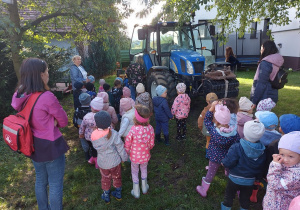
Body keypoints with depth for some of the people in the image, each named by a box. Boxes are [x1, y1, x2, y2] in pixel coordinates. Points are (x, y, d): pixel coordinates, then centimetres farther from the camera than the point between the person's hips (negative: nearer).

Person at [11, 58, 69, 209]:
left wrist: (50, 122, -2)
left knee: (40, 181, 25)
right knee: (55, 184, 11)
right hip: (51, 146, -8)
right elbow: (64, 121, -14)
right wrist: (53, 122, -1)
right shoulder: (47, 97, -26)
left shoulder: (19, 95, -5)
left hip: (34, 145, 8)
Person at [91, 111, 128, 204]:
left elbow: (95, 147, -6)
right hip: (115, 161, -1)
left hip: (102, 162, 1)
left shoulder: (93, 136, -22)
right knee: (117, 177, 24)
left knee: (105, 179, 25)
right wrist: (124, 157, -1)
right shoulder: (113, 134, -26)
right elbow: (120, 148, -17)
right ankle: (118, 194, 43)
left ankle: (106, 196, 43)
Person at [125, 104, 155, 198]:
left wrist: (128, 153, 2)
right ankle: (144, 188, 50)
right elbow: (151, 144, -9)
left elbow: (127, 145, -19)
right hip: (145, 156, 2)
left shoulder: (133, 130, -31)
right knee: (144, 170, 30)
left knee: (134, 172, 24)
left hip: (134, 156, -2)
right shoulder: (150, 129, -23)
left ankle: (136, 192, 42)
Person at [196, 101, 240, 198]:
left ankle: (203, 190, 43)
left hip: (215, 158, -1)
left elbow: (207, 119, -11)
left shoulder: (213, 130, -26)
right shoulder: (234, 133, -23)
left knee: (210, 174, 20)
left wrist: (212, 107, -12)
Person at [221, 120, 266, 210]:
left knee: (229, 195, 21)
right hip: (250, 181, 3)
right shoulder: (262, 151, -13)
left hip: (235, 179, -3)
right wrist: (258, 177, 16)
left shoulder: (236, 148, -30)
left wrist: (223, 162, -4)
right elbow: (261, 167, 1)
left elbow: (227, 163, -26)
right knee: (245, 198, 24)